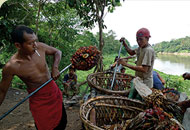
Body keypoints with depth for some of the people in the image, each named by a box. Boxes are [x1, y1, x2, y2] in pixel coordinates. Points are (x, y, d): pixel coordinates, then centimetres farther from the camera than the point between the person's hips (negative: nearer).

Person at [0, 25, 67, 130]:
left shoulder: (40, 47, -16)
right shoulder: (11, 67, -22)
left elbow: (57, 52, 3)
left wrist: (55, 67, -13)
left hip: (55, 93, 4)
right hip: (38, 101, -4)